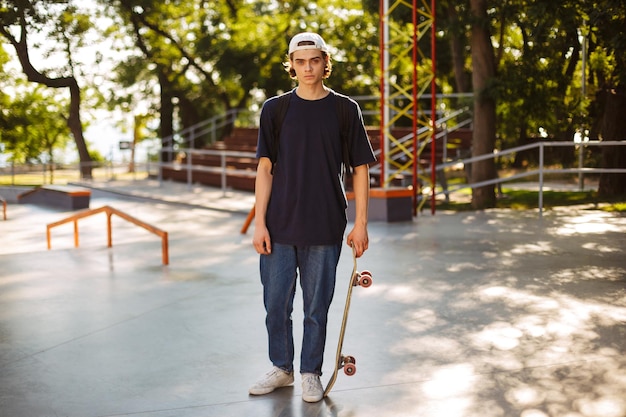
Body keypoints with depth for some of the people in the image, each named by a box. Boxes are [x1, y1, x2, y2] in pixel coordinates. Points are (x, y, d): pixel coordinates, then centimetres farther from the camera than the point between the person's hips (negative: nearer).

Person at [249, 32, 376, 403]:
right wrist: (260, 224, -2)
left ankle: (311, 373, 25)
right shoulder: (275, 109, 3)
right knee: (276, 304, 8)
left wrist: (361, 223, -2)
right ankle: (282, 368, 28)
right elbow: (265, 168, 3)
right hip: (280, 227, 1)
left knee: (316, 307, 8)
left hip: (324, 229, -1)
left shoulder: (345, 110, 1)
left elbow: (361, 168, 3)